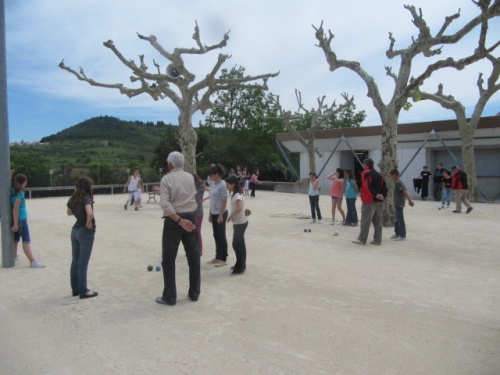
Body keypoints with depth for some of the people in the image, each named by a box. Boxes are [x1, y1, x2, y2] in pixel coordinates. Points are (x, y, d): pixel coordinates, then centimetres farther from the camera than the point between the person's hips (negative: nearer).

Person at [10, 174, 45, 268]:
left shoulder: (12, 191, 5)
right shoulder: (20, 193, -16)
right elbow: (15, 209, -20)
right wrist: (16, 223, -19)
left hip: (16, 219, 8)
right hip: (21, 219, -8)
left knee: (16, 239, 16)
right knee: (26, 241, -7)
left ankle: (14, 259, 25)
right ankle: (33, 262, -6)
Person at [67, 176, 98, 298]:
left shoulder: (74, 198, 5)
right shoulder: (86, 198, -17)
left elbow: (69, 212, 22)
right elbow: (90, 213, -34)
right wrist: (89, 223, -18)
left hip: (75, 230, 7)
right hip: (86, 232, -7)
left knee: (75, 261, 14)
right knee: (83, 263, -1)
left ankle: (75, 288, 23)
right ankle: (83, 291, 7)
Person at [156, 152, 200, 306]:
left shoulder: (166, 178, -8)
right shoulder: (190, 177, 6)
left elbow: (165, 203, -19)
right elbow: (193, 195, 6)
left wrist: (179, 220, -19)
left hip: (174, 219, -5)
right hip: (191, 217, 5)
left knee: (169, 259, 4)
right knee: (194, 256, 11)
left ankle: (169, 296, 9)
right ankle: (194, 293, 20)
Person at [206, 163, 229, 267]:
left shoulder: (223, 185, -15)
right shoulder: (213, 184, 9)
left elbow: (224, 201, -17)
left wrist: (221, 215, -19)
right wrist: (210, 213, 14)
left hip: (220, 213, -8)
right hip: (214, 213, 8)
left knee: (221, 236, 0)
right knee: (216, 236, 13)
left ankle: (223, 258, 10)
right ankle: (218, 257, 22)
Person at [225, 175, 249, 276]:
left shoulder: (237, 195, -21)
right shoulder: (235, 194, 9)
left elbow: (239, 208, -36)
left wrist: (230, 216, -24)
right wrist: (232, 216, 7)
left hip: (240, 223, -10)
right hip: (239, 222, 10)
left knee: (236, 245, -5)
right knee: (240, 244, 16)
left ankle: (240, 268, 1)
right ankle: (241, 265, 26)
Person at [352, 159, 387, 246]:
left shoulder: (365, 173, -6)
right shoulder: (378, 174, 16)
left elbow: (367, 186, -18)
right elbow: (384, 187, 10)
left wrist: (375, 195, -16)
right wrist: (382, 196, 1)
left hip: (369, 201, -7)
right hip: (378, 201, 7)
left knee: (365, 220, -3)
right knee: (377, 221, 10)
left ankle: (362, 239, 1)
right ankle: (377, 240, 13)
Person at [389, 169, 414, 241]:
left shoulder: (398, 182, -18)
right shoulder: (397, 182, 12)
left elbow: (405, 191, -26)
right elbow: (404, 191, 17)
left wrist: (410, 200, -32)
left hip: (399, 204, -10)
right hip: (397, 204, 10)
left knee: (400, 220, -3)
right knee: (396, 219, 18)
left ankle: (402, 235, 3)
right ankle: (397, 233, 28)